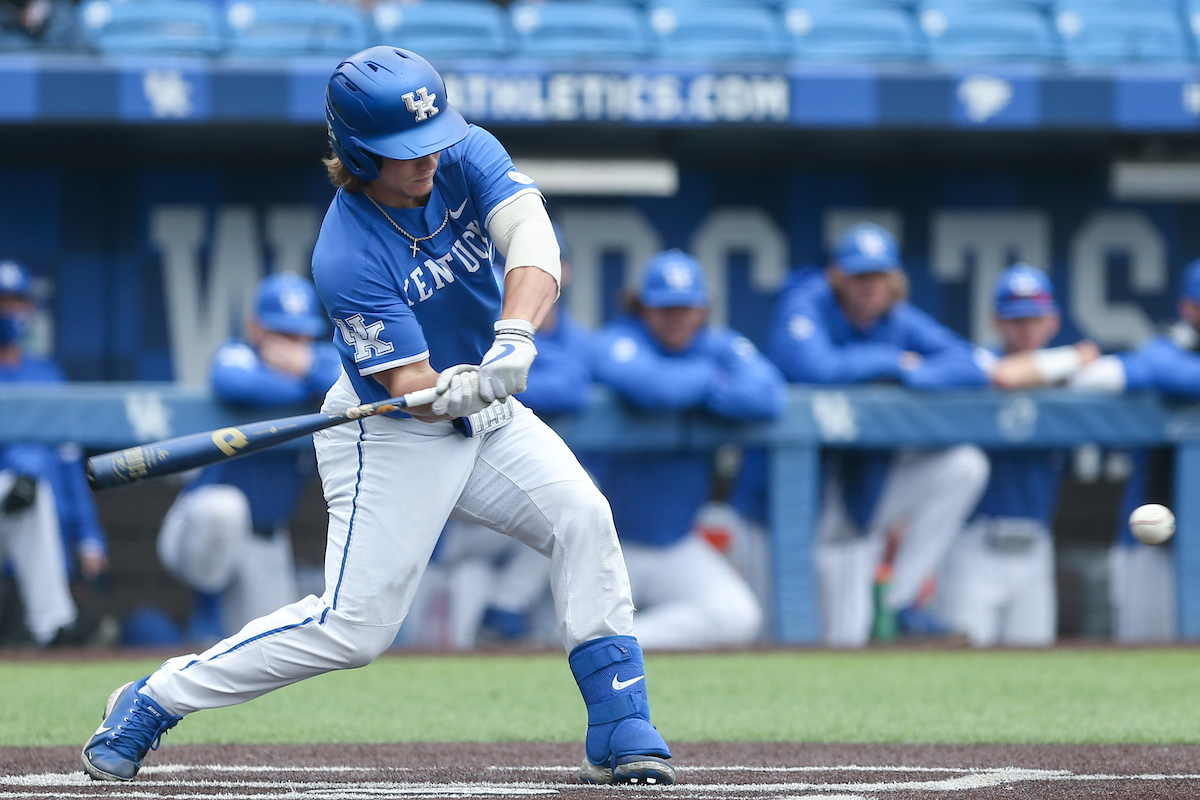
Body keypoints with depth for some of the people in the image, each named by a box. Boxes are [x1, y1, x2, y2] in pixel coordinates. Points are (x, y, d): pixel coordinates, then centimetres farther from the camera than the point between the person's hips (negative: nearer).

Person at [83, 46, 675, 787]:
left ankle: (621, 732, -8)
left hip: (488, 415, 6)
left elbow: (534, 243, -30)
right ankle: (154, 703, 4)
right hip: (390, 436, -6)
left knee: (583, 516, -15)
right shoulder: (348, 257, -27)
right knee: (353, 627, -9)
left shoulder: (467, 156, -13)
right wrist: (451, 392, -52)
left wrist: (515, 336, -48)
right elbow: (409, 387, -28)